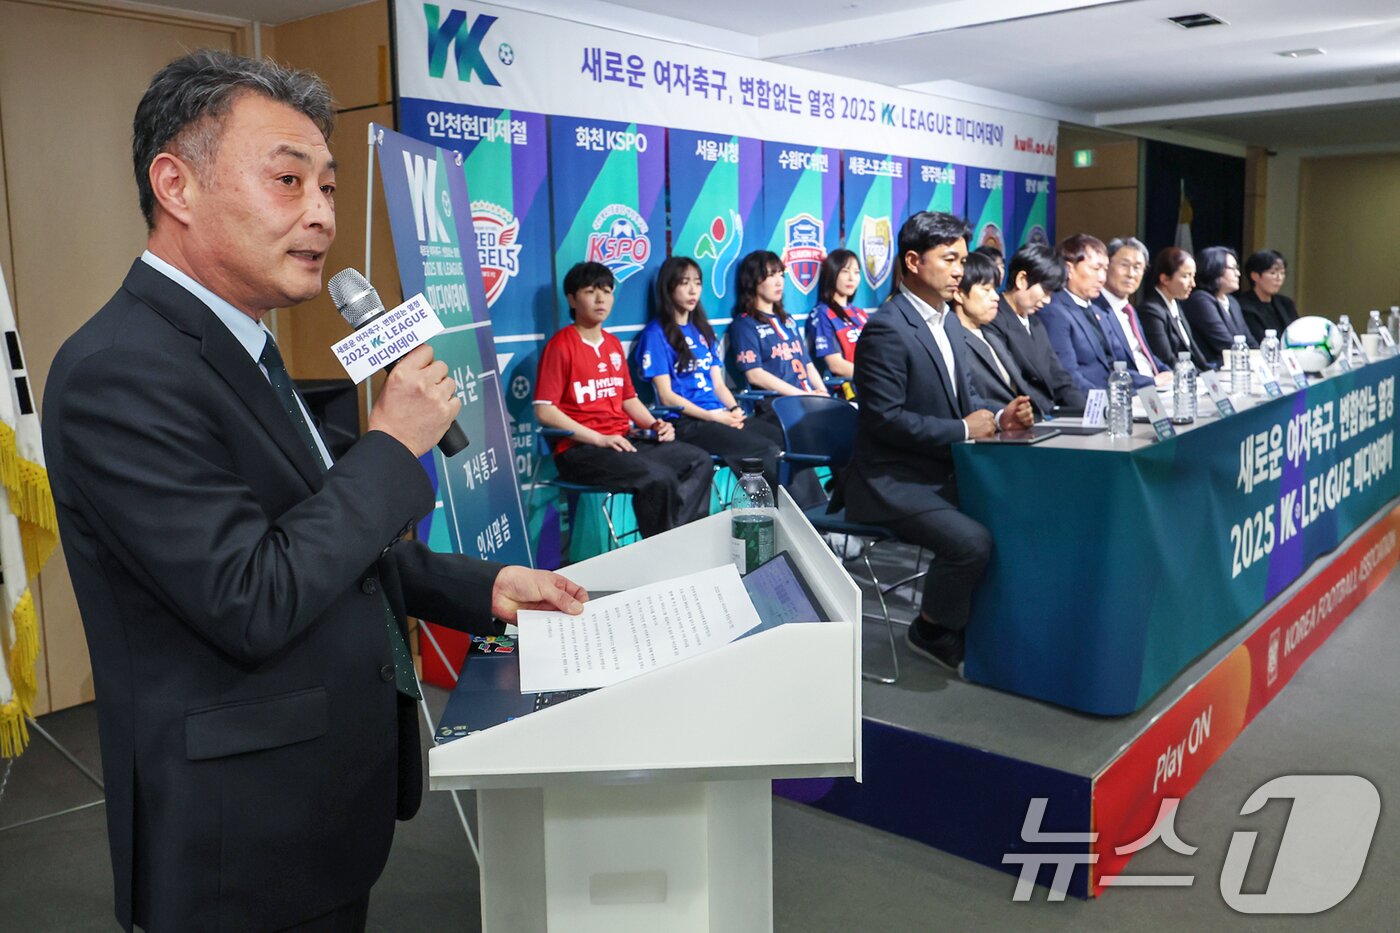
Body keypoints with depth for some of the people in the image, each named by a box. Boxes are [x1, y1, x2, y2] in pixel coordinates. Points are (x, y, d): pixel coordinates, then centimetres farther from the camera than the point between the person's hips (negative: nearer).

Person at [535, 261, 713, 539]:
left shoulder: (613, 344, 17)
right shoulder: (561, 346, -7)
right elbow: (544, 411, -13)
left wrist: (654, 425, 3)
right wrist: (599, 439, -18)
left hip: (625, 440, 8)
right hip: (580, 450, -8)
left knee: (700, 461, -4)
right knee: (660, 478, -29)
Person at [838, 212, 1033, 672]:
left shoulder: (948, 321, 13)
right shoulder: (887, 328, -17)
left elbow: (964, 394, 20)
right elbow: (885, 417, -22)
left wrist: (998, 416, -2)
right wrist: (963, 431, -18)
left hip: (944, 471, 9)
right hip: (894, 482, -9)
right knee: (972, 542, -24)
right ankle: (932, 631, 3)